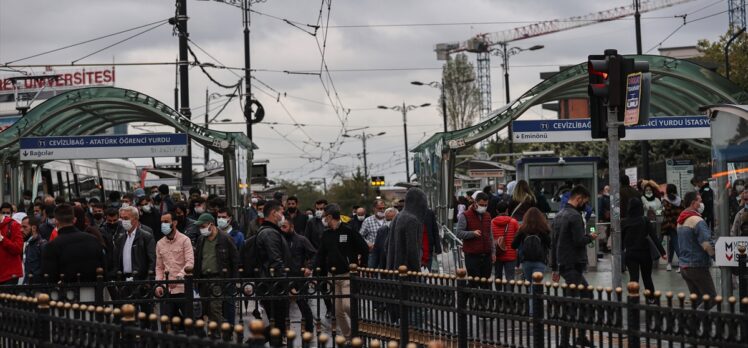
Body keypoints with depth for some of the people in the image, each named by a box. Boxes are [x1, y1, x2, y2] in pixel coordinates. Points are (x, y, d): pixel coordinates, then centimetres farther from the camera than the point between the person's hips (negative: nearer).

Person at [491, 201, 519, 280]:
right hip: (510, 256, -2)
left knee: (497, 278, 14)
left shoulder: (492, 222, 0)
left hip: (497, 256, 2)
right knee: (510, 278, -3)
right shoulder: (513, 222, -6)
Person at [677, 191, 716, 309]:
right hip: (698, 266, -9)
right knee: (711, 299, -6)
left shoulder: (681, 221, 15)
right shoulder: (697, 221, -15)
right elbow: (707, 245, -23)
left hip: (683, 265, 9)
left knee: (697, 299, 12)